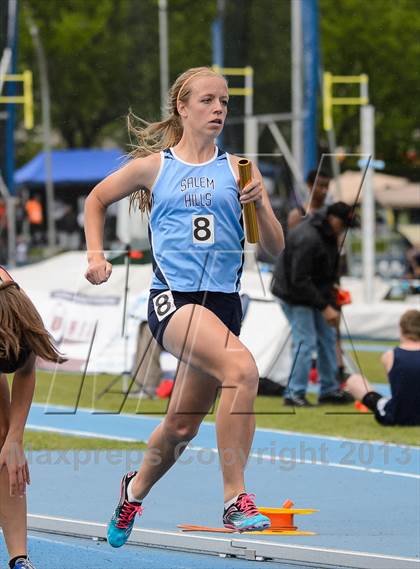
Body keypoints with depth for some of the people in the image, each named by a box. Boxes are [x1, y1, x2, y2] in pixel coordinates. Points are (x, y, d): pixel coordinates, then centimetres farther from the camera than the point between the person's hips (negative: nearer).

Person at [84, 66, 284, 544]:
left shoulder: (237, 169, 9)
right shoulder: (153, 165, 6)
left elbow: (275, 248, 7)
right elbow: (96, 200, 24)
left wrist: (261, 205, -10)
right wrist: (95, 256, 13)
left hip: (223, 302, 4)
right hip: (173, 296, -4)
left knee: (183, 424, 12)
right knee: (242, 367, -31)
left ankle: (136, 488, 44)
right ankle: (235, 500, -27)